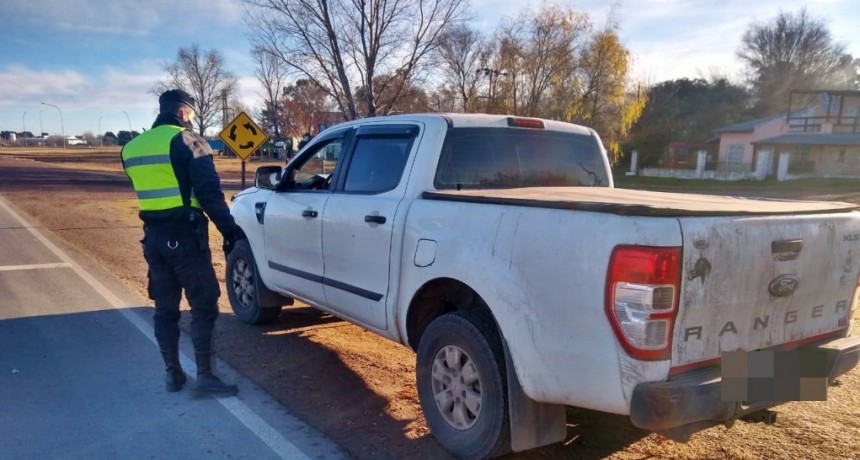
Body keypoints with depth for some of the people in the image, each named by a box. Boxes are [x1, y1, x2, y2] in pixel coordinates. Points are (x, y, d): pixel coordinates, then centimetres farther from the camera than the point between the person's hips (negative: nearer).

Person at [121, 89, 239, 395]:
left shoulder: (133, 147, 13)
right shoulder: (186, 140, -9)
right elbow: (209, 192, -14)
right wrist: (229, 229, -10)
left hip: (153, 235, 7)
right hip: (184, 234, -7)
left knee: (165, 307, 14)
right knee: (204, 305, 1)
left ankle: (172, 373, 21)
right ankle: (204, 374, 2)